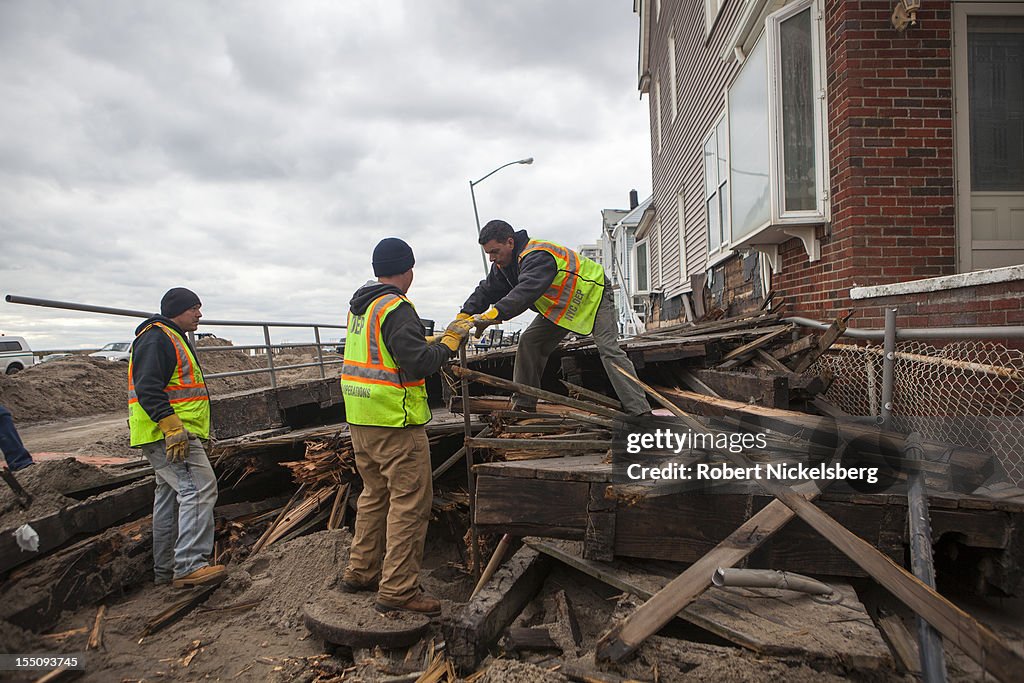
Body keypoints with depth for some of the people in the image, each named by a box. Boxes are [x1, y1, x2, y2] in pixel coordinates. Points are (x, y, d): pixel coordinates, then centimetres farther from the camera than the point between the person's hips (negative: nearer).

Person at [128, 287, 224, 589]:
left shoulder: (172, 339, 23)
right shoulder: (156, 338, -12)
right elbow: (148, 389, -23)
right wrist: (173, 428, -28)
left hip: (171, 435, 11)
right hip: (168, 435, -11)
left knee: (171, 496, 14)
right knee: (199, 488, -17)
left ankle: (166, 569, 23)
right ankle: (189, 565, -19)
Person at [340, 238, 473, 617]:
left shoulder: (359, 305, 13)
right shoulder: (397, 309, -17)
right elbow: (419, 364, -23)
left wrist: (433, 340, 18)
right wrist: (449, 343, -8)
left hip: (360, 419, 10)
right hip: (395, 420, -10)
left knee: (376, 493, 21)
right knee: (410, 502, -2)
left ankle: (361, 571, 31)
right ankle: (398, 589, 3)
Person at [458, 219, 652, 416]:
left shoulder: (537, 256, -34)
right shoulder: (503, 266, -4)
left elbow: (526, 291, -50)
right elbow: (486, 291, -5)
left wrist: (493, 315, -60)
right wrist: (464, 316, -21)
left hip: (593, 295, -9)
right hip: (560, 306, 9)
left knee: (609, 349, -19)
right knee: (529, 342, -2)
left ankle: (640, 412, -19)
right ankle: (523, 405, 3)